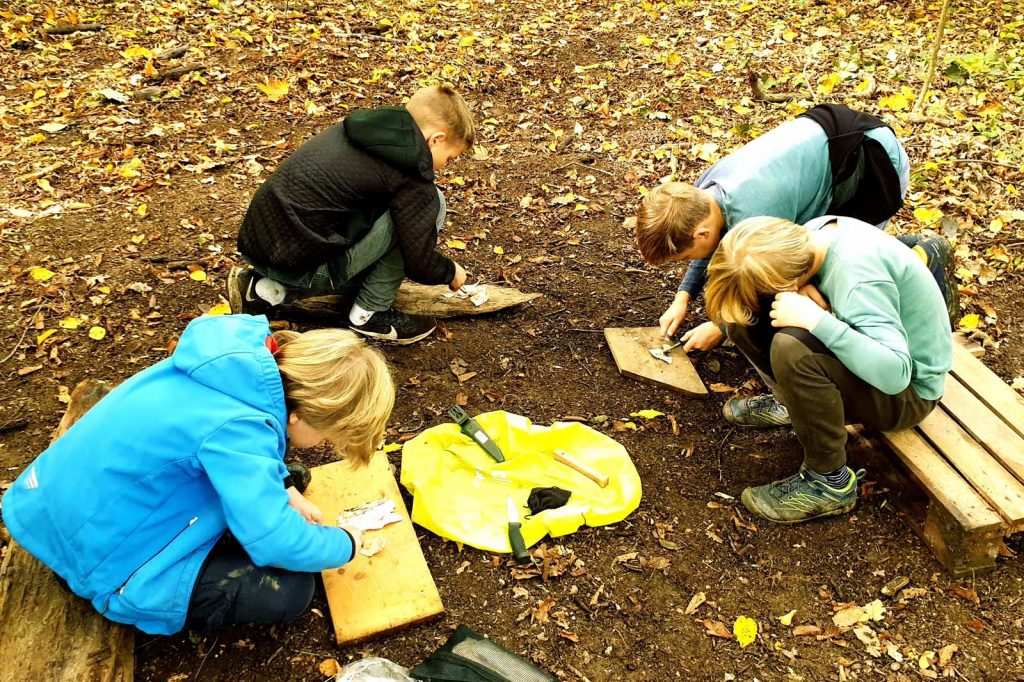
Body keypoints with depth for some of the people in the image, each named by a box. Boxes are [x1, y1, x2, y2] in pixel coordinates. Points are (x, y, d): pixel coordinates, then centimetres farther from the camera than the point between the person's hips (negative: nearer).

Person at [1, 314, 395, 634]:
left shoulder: (245, 354, -10)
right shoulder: (235, 429, -34)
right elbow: (279, 543, -32)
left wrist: (286, 490, 4)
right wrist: (346, 543, -13)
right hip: (107, 560, -9)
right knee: (291, 589, -13)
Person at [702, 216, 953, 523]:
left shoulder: (857, 277, -32)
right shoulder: (817, 232, -11)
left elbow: (895, 373, -39)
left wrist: (817, 321, -39)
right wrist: (804, 294, -18)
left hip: (906, 390, -7)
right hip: (867, 354, 7)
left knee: (791, 348, -36)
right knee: (744, 316, -10)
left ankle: (831, 482, -16)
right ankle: (794, 400, 11)